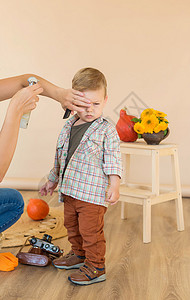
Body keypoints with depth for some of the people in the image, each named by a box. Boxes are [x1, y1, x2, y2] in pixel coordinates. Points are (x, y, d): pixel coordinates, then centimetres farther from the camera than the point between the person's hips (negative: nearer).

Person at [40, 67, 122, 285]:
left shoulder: (106, 130, -9)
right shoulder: (68, 127, 9)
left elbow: (113, 160, -11)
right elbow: (60, 157, 19)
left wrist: (114, 186, -20)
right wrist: (53, 180, 24)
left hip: (92, 192, -7)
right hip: (69, 190, 7)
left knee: (90, 230, -2)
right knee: (72, 226, 20)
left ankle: (95, 267, 13)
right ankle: (79, 255, 41)